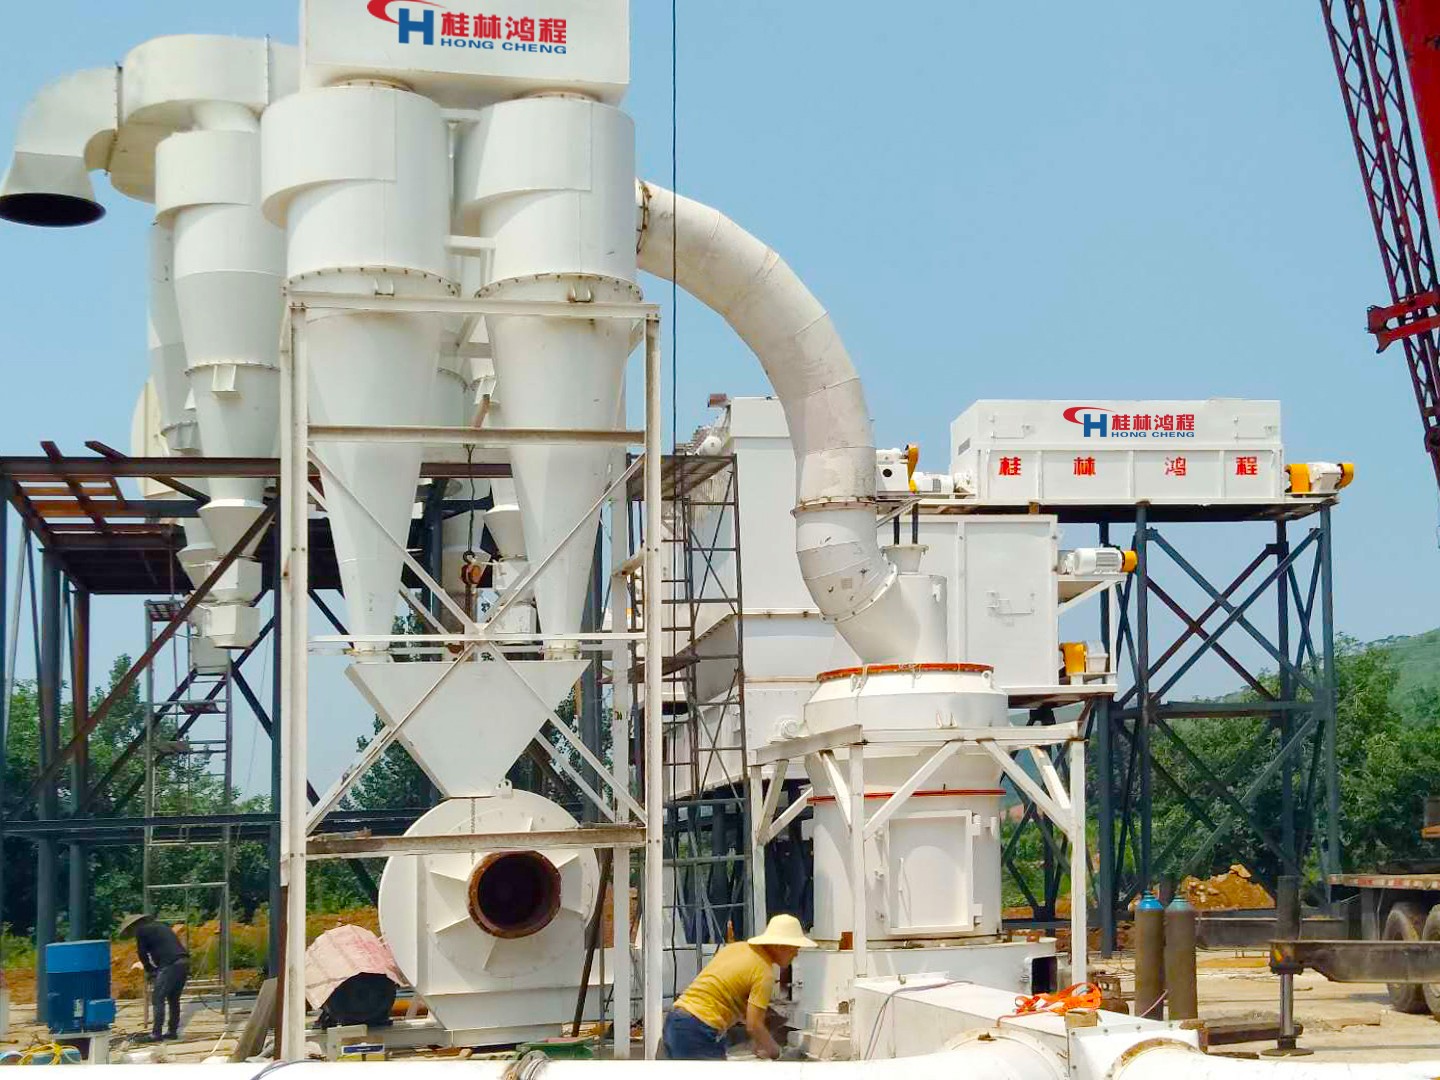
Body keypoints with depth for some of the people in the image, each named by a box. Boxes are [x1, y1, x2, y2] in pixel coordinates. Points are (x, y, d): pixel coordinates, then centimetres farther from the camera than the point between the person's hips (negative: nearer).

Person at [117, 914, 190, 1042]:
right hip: (184, 961, 8)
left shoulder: (140, 931, 5)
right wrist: (155, 970, 25)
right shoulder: (160, 926, 29)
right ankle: (173, 1031, 19)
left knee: (158, 999, -3)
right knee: (173, 999, 17)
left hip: (170, 964, -8)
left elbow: (142, 954, 5)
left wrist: (150, 970, 20)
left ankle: (156, 1034, -5)